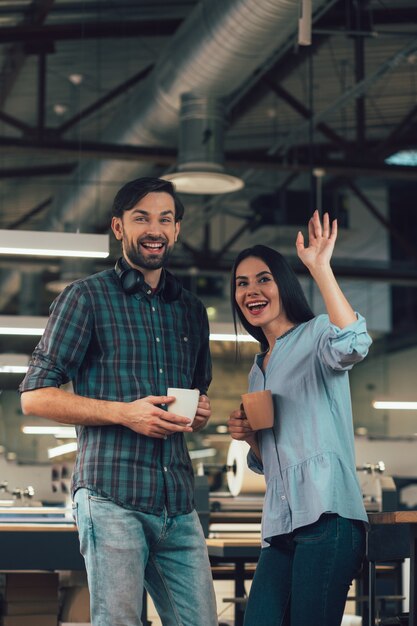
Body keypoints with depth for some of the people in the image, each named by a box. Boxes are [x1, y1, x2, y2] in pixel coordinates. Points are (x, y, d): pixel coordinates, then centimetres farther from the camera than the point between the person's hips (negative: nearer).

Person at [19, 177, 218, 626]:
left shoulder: (191, 310, 19)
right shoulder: (87, 297, 2)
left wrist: (200, 413, 5)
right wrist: (125, 412, -14)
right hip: (112, 499, -5)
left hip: (178, 504, 5)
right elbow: (34, 396, -3)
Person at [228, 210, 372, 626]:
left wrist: (320, 268, -23)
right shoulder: (258, 370, 24)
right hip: (281, 527, 7)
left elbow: (353, 344, -25)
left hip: (326, 516, -7)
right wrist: (247, 435, 8)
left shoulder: (315, 335, 2)